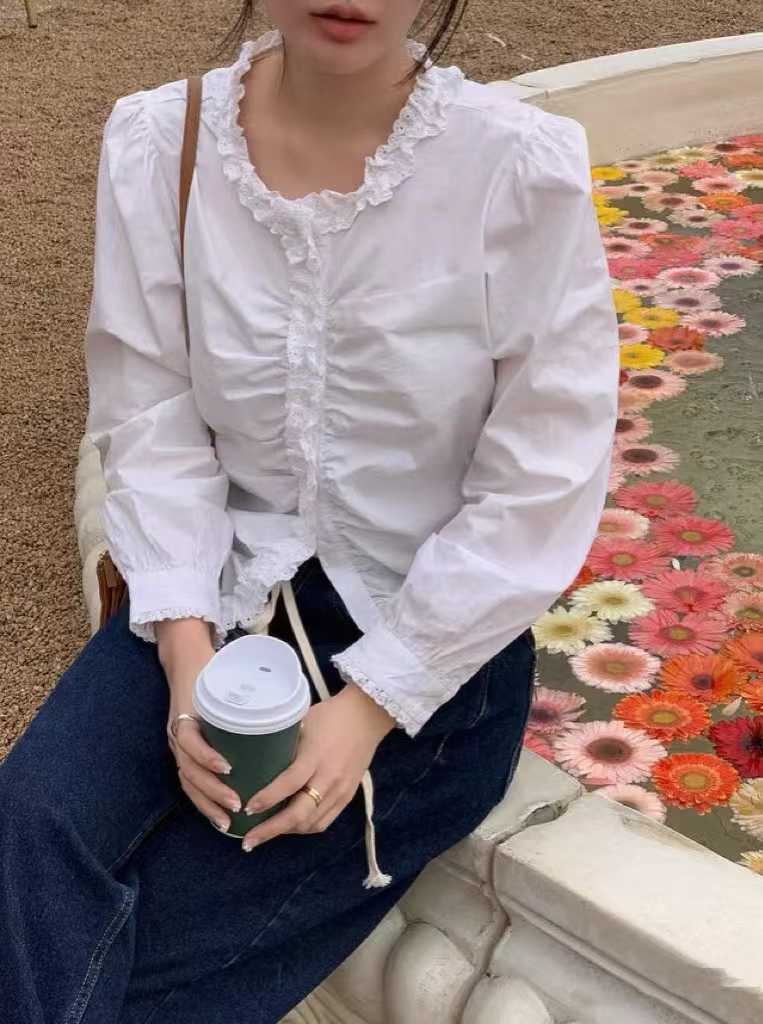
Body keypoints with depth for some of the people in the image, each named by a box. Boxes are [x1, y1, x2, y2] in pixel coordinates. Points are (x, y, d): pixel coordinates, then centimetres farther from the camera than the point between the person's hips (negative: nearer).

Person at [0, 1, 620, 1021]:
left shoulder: (523, 169, -19)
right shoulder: (156, 141, -9)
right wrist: (187, 651, -17)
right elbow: (153, 420, -6)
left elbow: (540, 490, -15)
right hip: (229, 584, 3)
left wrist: (371, 702, -16)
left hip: (432, 632, -3)